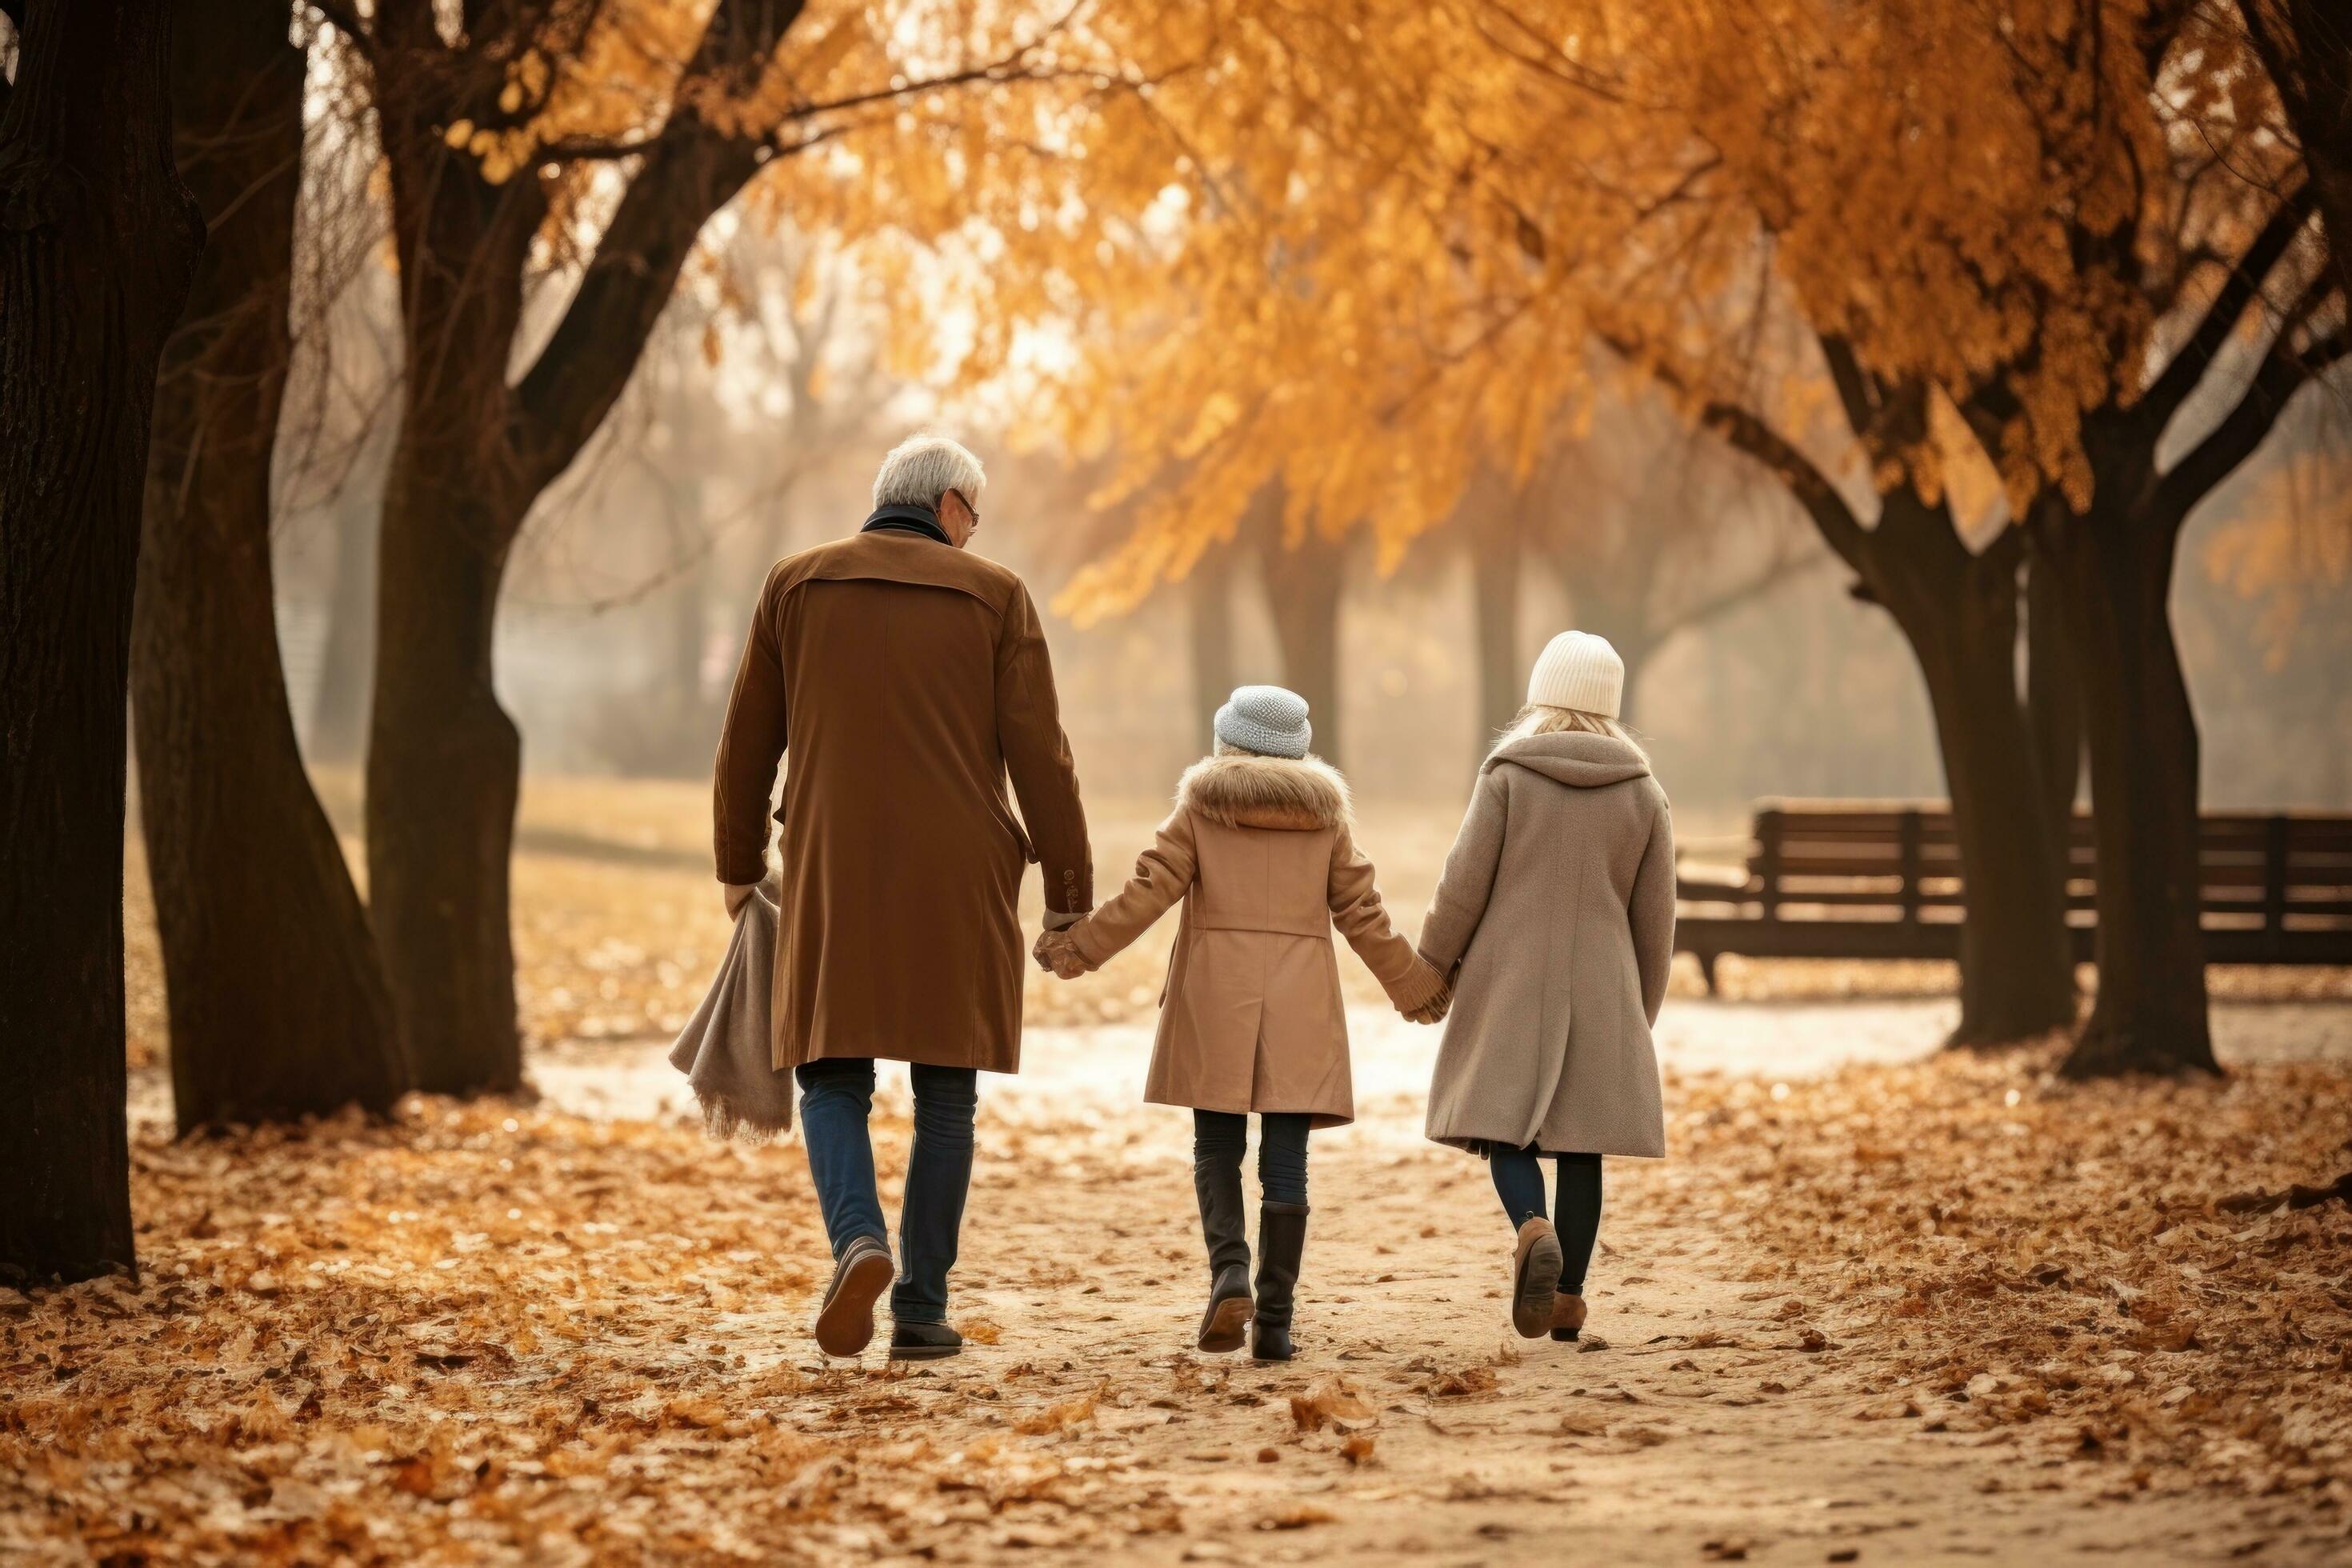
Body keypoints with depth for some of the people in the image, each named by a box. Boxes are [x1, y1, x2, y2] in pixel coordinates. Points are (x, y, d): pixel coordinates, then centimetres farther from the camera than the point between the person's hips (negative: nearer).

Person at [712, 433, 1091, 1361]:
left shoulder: (795, 586, 6)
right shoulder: (994, 597, 1)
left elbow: (749, 741, 10)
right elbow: (1039, 756, -2)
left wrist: (738, 864, 22)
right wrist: (1068, 890, 6)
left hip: (832, 876, 1)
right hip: (957, 880, -1)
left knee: (832, 1074, 7)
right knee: (945, 1093, 9)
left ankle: (858, 1238, -20)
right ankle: (921, 1309, 7)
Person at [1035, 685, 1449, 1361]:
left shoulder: (1201, 805, 4)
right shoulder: (1326, 812, 8)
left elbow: (1148, 891, -3)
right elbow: (1362, 914, 8)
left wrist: (1074, 948, 3)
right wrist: (1416, 987, 18)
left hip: (1215, 999, -1)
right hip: (1300, 1000, 1)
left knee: (1217, 1146, 8)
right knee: (1285, 1158, 1)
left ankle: (1230, 1271, -16)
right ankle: (1273, 1319, -1)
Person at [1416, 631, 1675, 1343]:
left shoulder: (1507, 774, -7)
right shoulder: (1643, 792, 3)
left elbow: (1464, 882, -8)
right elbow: (1655, 914, 7)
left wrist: (1431, 963, 6)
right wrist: (1643, 1008, 18)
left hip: (1510, 983, -2)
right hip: (1599, 991, 2)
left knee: (1507, 1127, 3)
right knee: (1580, 1141, 8)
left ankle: (1534, 1231, -25)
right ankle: (1567, 1299, 8)